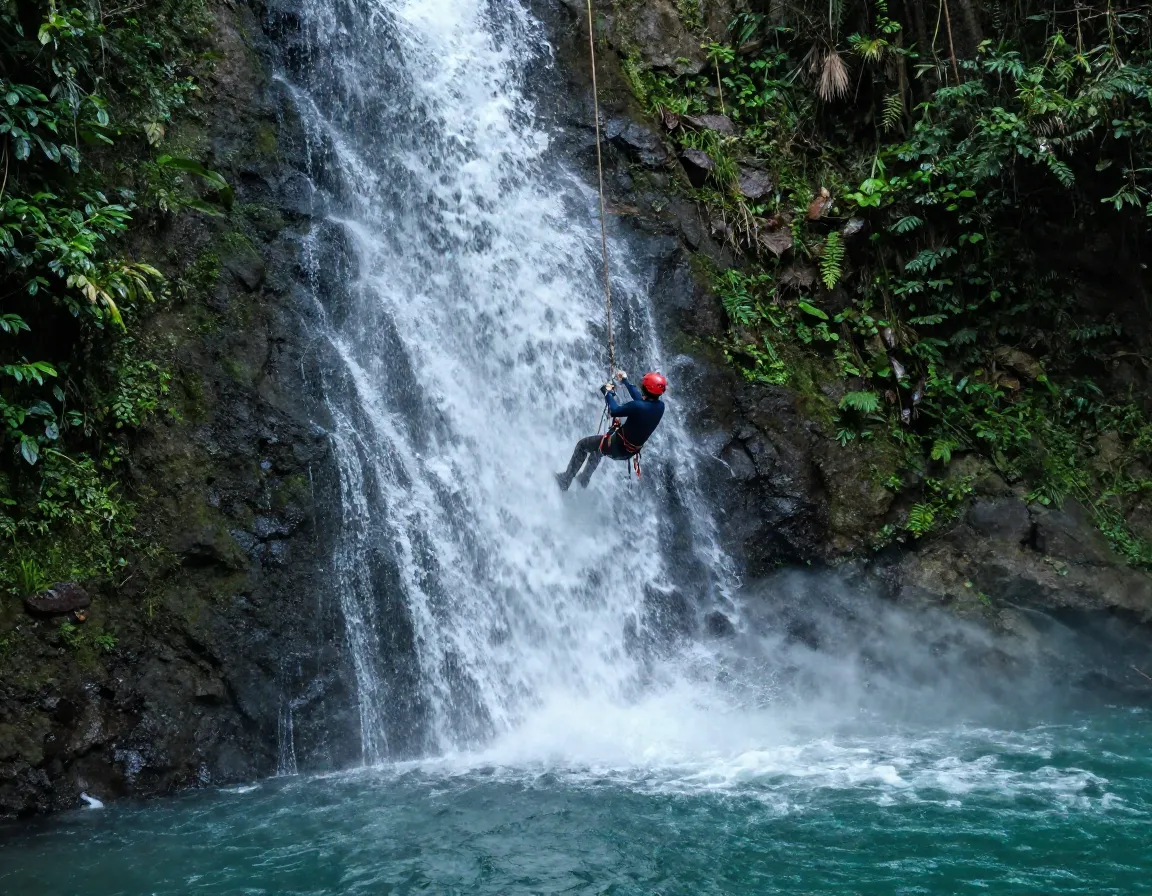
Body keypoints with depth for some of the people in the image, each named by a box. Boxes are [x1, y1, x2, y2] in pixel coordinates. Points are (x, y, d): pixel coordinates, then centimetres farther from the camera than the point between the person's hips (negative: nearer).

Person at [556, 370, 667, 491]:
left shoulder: (637, 407, -33)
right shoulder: (660, 406, -12)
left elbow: (615, 411, -18)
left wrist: (608, 393, -2)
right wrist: (625, 381, 15)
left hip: (617, 448, -7)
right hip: (631, 452, 7)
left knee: (582, 445, 16)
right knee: (597, 447, 35)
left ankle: (565, 480, 23)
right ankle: (584, 479, 49)